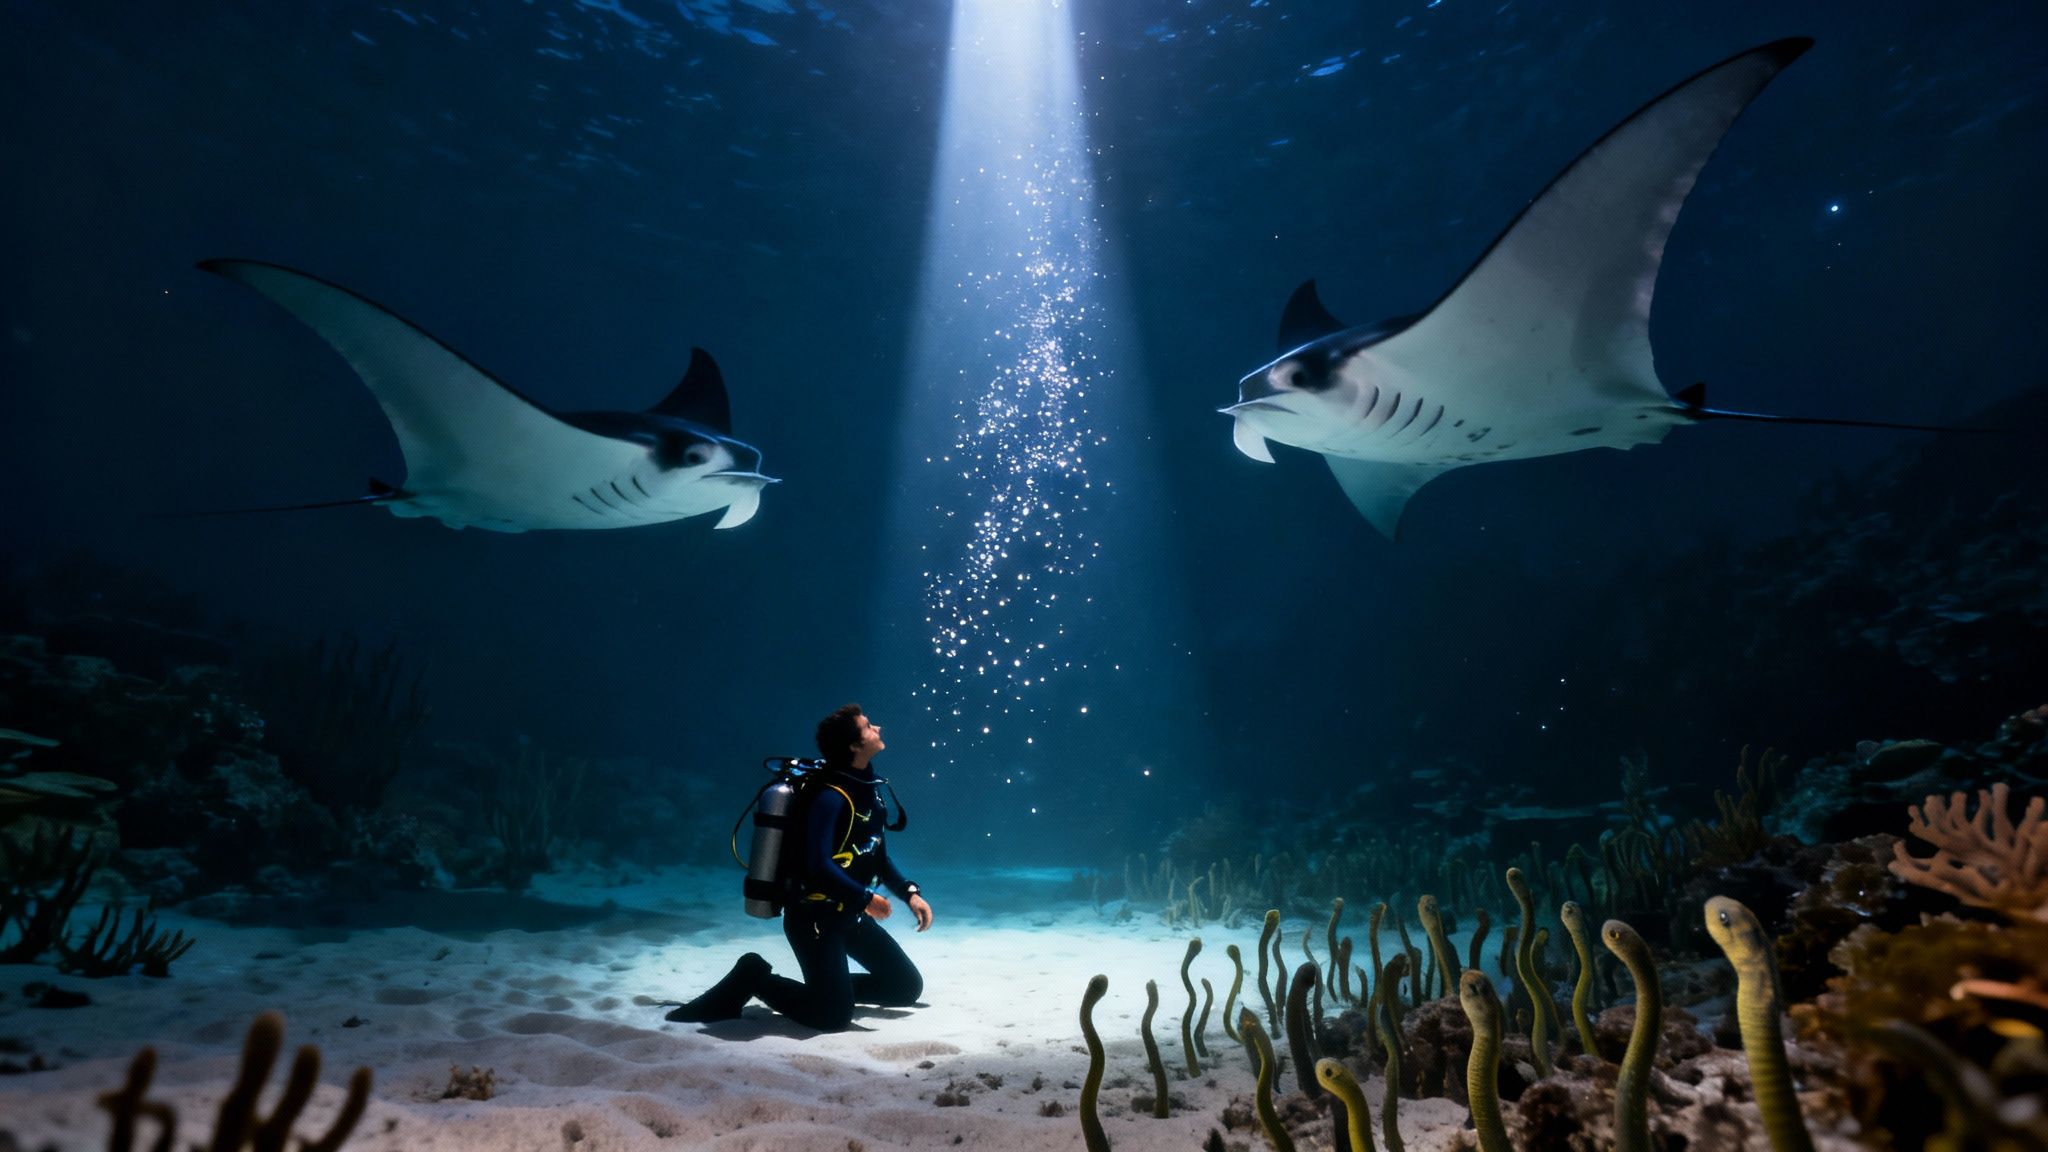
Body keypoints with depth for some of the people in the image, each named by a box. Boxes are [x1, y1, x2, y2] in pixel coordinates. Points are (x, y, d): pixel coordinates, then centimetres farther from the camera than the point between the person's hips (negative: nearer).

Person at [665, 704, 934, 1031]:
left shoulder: (867, 788, 7)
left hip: (849, 914, 9)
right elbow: (819, 865, -33)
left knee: (907, 987, 9)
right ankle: (753, 979, 3)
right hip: (815, 916, -9)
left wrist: (910, 893, 2)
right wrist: (866, 898, -20)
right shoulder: (830, 796, -22)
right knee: (834, 1016, -13)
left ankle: (830, 986, 20)